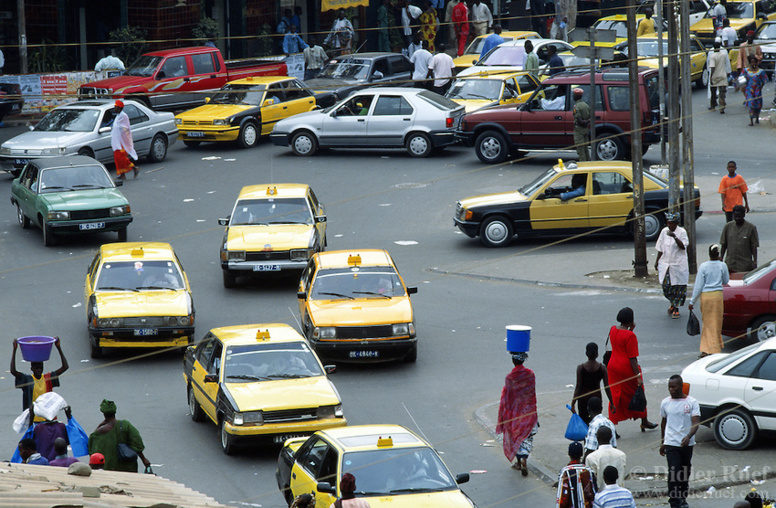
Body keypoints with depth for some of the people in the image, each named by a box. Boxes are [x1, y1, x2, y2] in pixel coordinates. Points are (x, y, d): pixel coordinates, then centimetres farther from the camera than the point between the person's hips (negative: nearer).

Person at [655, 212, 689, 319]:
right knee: (666, 286, 3)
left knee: (678, 286, 0)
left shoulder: (682, 232, -6)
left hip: (678, 264, -4)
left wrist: (675, 237, -31)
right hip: (665, 264, 4)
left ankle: (676, 308, 13)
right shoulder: (664, 231, 7)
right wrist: (657, 261, 13)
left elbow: (683, 246, -20)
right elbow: (660, 248, 14)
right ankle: (673, 304, 27)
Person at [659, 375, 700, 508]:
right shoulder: (665, 403, 3)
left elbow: (696, 423, -12)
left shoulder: (692, 402, -4)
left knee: (685, 474, 14)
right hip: (671, 443, 0)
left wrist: (689, 436, -31)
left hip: (687, 444, 0)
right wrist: (663, 443, 19)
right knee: (673, 473, -13)